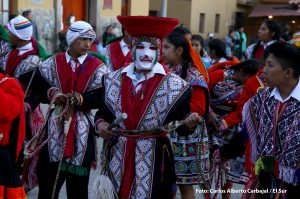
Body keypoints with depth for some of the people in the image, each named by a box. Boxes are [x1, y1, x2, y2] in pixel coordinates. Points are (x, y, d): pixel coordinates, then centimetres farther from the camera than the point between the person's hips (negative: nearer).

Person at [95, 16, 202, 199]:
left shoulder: (173, 84, -7)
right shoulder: (114, 80, 3)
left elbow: (181, 126, -8)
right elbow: (104, 112, 11)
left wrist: (189, 123, -28)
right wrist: (100, 123, -9)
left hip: (154, 160, -3)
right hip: (119, 158, 3)